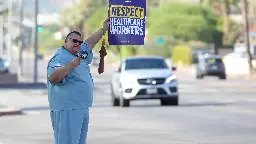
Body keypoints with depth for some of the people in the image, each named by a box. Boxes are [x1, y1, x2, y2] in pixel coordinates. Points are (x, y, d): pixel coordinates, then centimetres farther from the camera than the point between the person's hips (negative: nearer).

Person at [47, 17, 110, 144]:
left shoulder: (80, 54, 17)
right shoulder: (59, 58, -11)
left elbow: (89, 43, 34)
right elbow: (53, 78, -26)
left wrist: (103, 29, 38)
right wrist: (71, 65, -26)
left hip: (82, 108, 10)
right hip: (67, 110, -10)